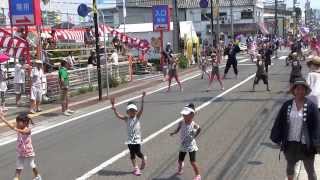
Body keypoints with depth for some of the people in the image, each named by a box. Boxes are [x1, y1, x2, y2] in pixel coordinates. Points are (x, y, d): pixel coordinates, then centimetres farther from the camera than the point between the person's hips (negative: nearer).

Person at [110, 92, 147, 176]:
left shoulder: (137, 117, -4)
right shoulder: (126, 119, 1)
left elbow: (141, 109, -18)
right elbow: (118, 115, -9)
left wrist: (142, 99, -30)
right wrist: (113, 106, -21)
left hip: (137, 138, -3)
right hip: (130, 139, 3)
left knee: (137, 152, -7)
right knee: (132, 154, 7)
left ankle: (143, 158, 27)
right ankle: (136, 168, 19)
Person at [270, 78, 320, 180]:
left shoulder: (311, 106, -11)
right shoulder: (287, 105, -3)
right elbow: (279, 123, 1)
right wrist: (277, 139, 0)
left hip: (306, 144, -3)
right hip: (290, 143, 3)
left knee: (310, 170, 12)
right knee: (290, 166, 24)